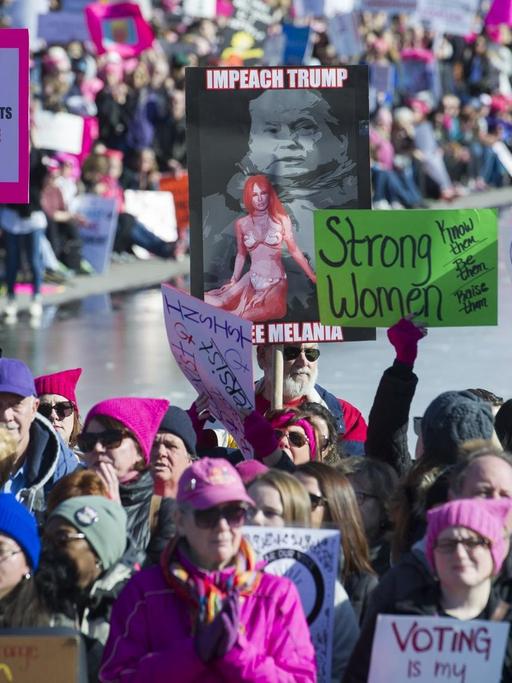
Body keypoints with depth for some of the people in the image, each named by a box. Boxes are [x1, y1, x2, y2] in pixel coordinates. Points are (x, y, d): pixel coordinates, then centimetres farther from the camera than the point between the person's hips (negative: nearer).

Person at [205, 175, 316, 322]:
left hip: (276, 281, -3)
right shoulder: (242, 224, 5)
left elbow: (294, 251, 5)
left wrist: (312, 276, 5)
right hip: (252, 279, 3)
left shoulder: (282, 220, 0)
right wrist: (233, 281, 13)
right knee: (222, 301, -25)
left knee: (274, 309, -35)